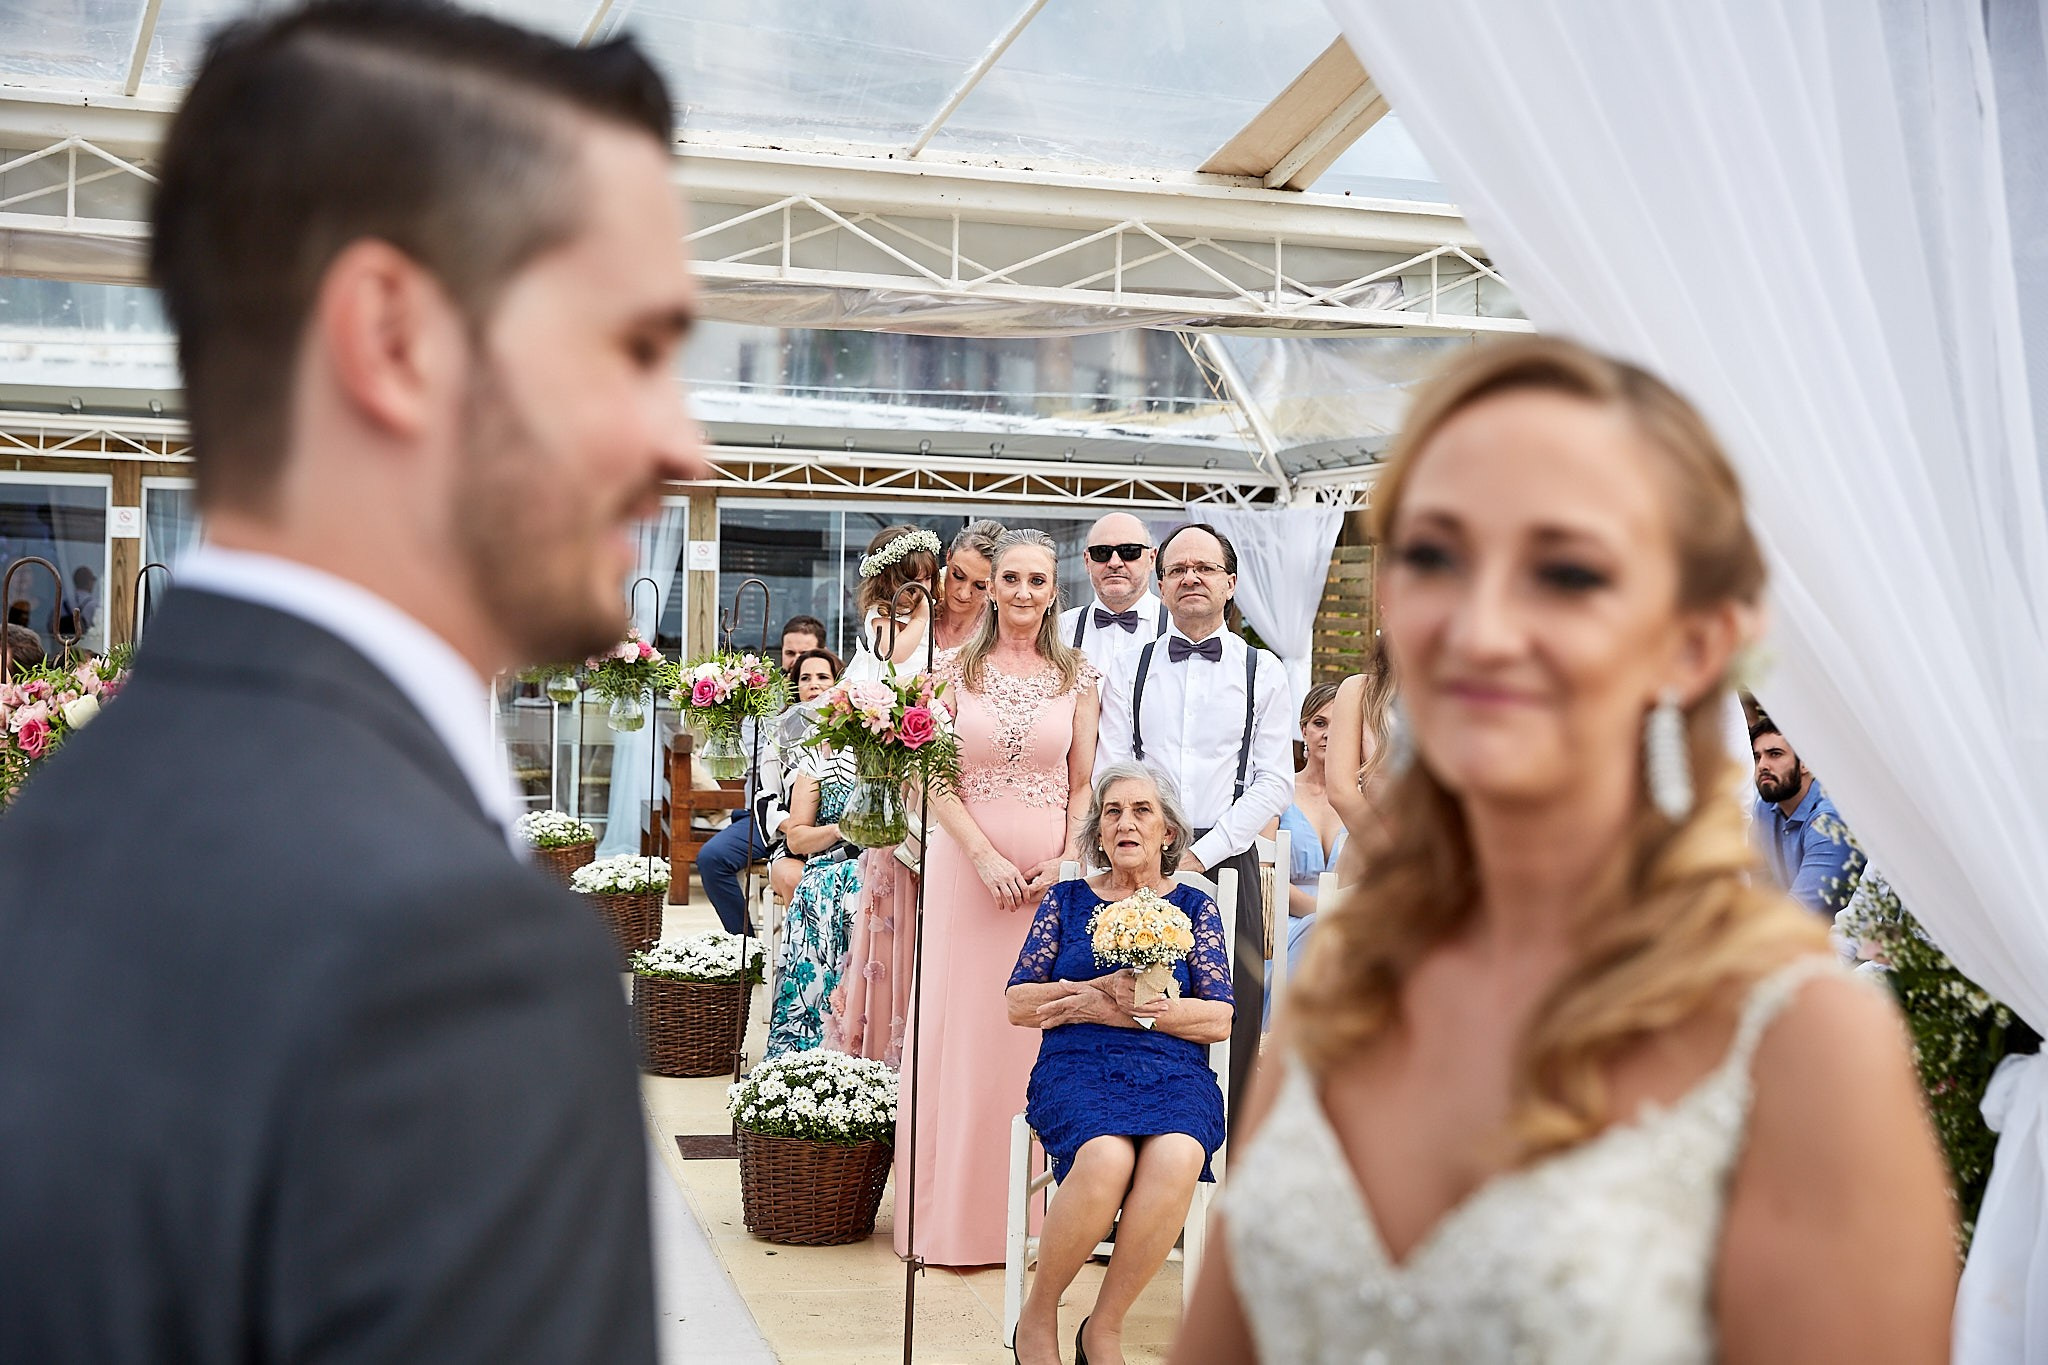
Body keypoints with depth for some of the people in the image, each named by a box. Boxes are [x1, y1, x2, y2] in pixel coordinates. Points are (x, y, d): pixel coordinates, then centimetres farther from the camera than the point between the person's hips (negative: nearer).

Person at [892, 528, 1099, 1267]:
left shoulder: (1076, 677, 7)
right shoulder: (956, 670, 4)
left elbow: (1084, 785, 7)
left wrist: (1068, 862, -8)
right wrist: (989, 859, -12)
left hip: (1053, 871, 1)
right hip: (967, 865, -1)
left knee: (1040, 1031, 3)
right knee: (964, 1024, 2)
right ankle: (956, 1212, 11)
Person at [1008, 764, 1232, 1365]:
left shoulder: (1194, 907, 15)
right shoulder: (1066, 899, 16)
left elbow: (1219, 1019, 4)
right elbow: (1019, 1004, 10)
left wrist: (1097, 1007, -5)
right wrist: (1104, 989, -9)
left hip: (1174, 1073, 1)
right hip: (1078, 1068, -1)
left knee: (1175, 1158, -35)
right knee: (1106, 1157, -36)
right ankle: (1038, 1312, -13)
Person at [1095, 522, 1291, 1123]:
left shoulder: (1263, 672, 8)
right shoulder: (1127, 671, 11)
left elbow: (1273, 782, 1)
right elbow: (1109, 775, 5)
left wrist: (1202, 853, -9)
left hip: (1226, 864, -1)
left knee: (1230, 1022, -3)